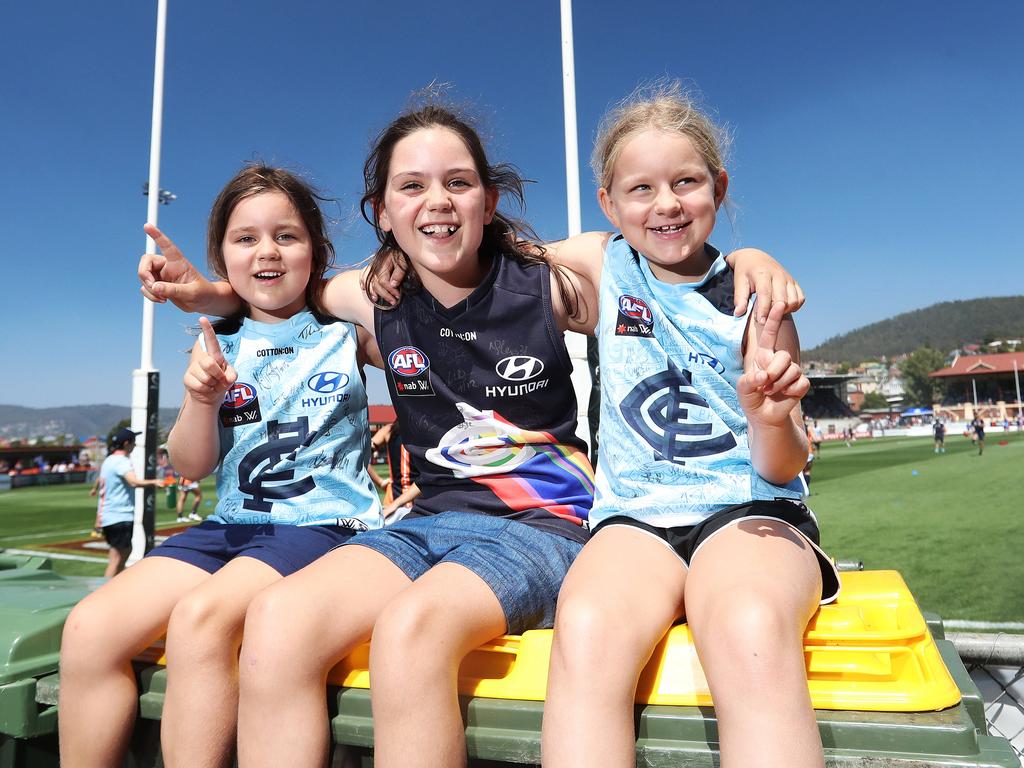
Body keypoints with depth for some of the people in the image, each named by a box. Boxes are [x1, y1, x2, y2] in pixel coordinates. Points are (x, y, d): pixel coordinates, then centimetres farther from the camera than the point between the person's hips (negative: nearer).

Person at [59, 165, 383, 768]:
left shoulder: (347, 330, 2)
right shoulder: (218, 345, 11)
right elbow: (192, 465, 9)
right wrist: (202, 400, -10)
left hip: (325, 523, -4)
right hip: (233, 523, 5)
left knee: (200, 617, -28)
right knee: (89, 628, -12)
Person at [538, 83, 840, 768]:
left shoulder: (754, 298, 2)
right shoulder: (606, 267, 7)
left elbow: (784, 468, 0)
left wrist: (771, 418, -22)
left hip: (749, 508, -1)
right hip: (634, 514, 1)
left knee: (752, 633, -36)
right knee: (586, 630, -32)